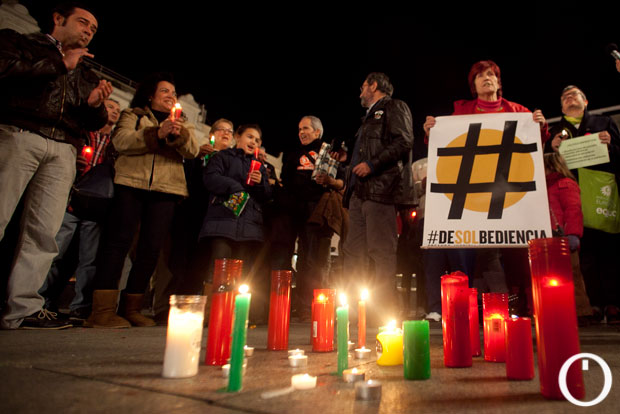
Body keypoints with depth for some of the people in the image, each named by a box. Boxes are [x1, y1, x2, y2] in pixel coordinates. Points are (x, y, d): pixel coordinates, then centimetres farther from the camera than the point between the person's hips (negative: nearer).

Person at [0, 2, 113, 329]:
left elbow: (94, 123, 22)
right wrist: (60, 64, -2)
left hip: (63, 150, 4)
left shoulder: (86, 75, 28)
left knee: (44, 231, -4)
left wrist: (96, 104, 0)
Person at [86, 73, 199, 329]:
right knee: (118, 242, -9)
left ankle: (131, 309, 7)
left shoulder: (183, 124, 24)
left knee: (151, 249, -1)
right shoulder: (132, 115, 16)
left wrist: (179, 134, -15)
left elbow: (192, 151, 5)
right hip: (131, 185, -2)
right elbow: (121, 141, -4)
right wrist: (157, 133, -14)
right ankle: (103, 310, -8)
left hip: (166, 191, 3)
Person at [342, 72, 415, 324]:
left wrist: (372, 165, -16)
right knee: (353, 251, 6)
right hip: (360, 190, 9)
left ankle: (383, 310, -3)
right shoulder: (369, 117, 30)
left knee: (381, 252, -9)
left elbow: (404, 142, -11)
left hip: (381, 188, -9)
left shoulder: (394, 108, 5)